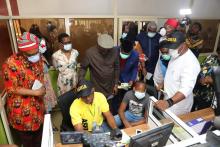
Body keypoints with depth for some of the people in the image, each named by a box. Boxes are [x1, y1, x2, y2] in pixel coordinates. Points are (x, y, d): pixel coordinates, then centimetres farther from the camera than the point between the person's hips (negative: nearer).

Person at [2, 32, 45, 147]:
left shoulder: (37, 58, -5)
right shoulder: (11, 64, -25)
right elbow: (12, 90, -20)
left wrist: (42, 89, -9)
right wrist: (35, 92, -22)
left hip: (37, 106, 6)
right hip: (21, 110, -6)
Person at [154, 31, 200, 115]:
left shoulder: (190, 62, -28)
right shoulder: (176, 55, 1)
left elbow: (186, 88, -38)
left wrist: (169, 102, -50)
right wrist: (163, 83, 10)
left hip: (178, 104, -8)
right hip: (169, 98, 8)